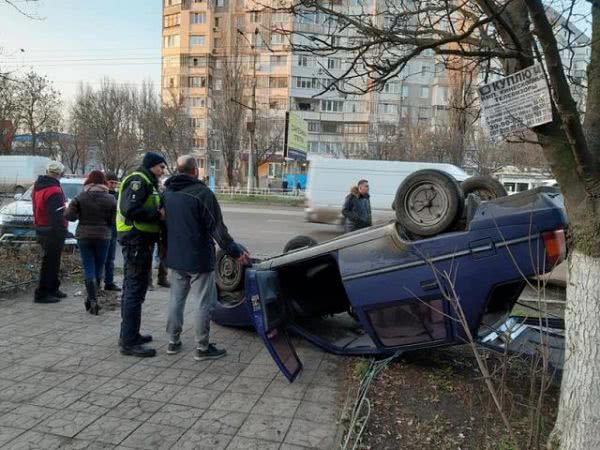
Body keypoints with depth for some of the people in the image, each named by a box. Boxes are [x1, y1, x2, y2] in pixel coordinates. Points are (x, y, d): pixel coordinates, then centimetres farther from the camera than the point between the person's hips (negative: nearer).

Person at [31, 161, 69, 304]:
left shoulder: (38, 187, 12)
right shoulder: (54, 191, -19)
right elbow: (56, 216, -24)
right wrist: (60, 233, -23)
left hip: (41, 230, 10)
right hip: (52, 232, -10)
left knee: (51, 261, 19)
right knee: (50, 263, -2)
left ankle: (53, 289, 30)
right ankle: (42, 294, 3)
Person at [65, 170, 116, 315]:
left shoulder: (80, 197, -5)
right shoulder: (110, 199, -5)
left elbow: (68, 215, -9)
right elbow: (114, 220, -7)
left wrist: (81, 216, 9)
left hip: (84, 236, 0)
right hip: (103, 236, 0)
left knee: (89, 269, 3)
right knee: (99, 268, 13)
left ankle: (93, 300, -3)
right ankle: (92, 299, 23)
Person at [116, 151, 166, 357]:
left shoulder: (147, 183, 21)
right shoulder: (138, 181, -12)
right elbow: (130, 209, -25)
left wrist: (160, 212, 4)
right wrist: (158, 213, -19)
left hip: (138, 242, 11)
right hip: (137, 242, -11)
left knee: (131, 290, 17)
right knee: (135, 292, -8)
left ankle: (128, 335, 28)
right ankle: (129, 342, -2)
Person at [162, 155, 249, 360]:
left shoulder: (167, 194, 7)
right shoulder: (202, 193, -16)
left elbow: (163, 224, 16)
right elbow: (217, 228, -18)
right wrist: (236, 251, -11)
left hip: (175, 258, 7)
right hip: (198, 259, -7)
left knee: (176, 299, 17)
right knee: (204, 303, 2)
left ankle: (173, 342, 25)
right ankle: (202, 348, 8)